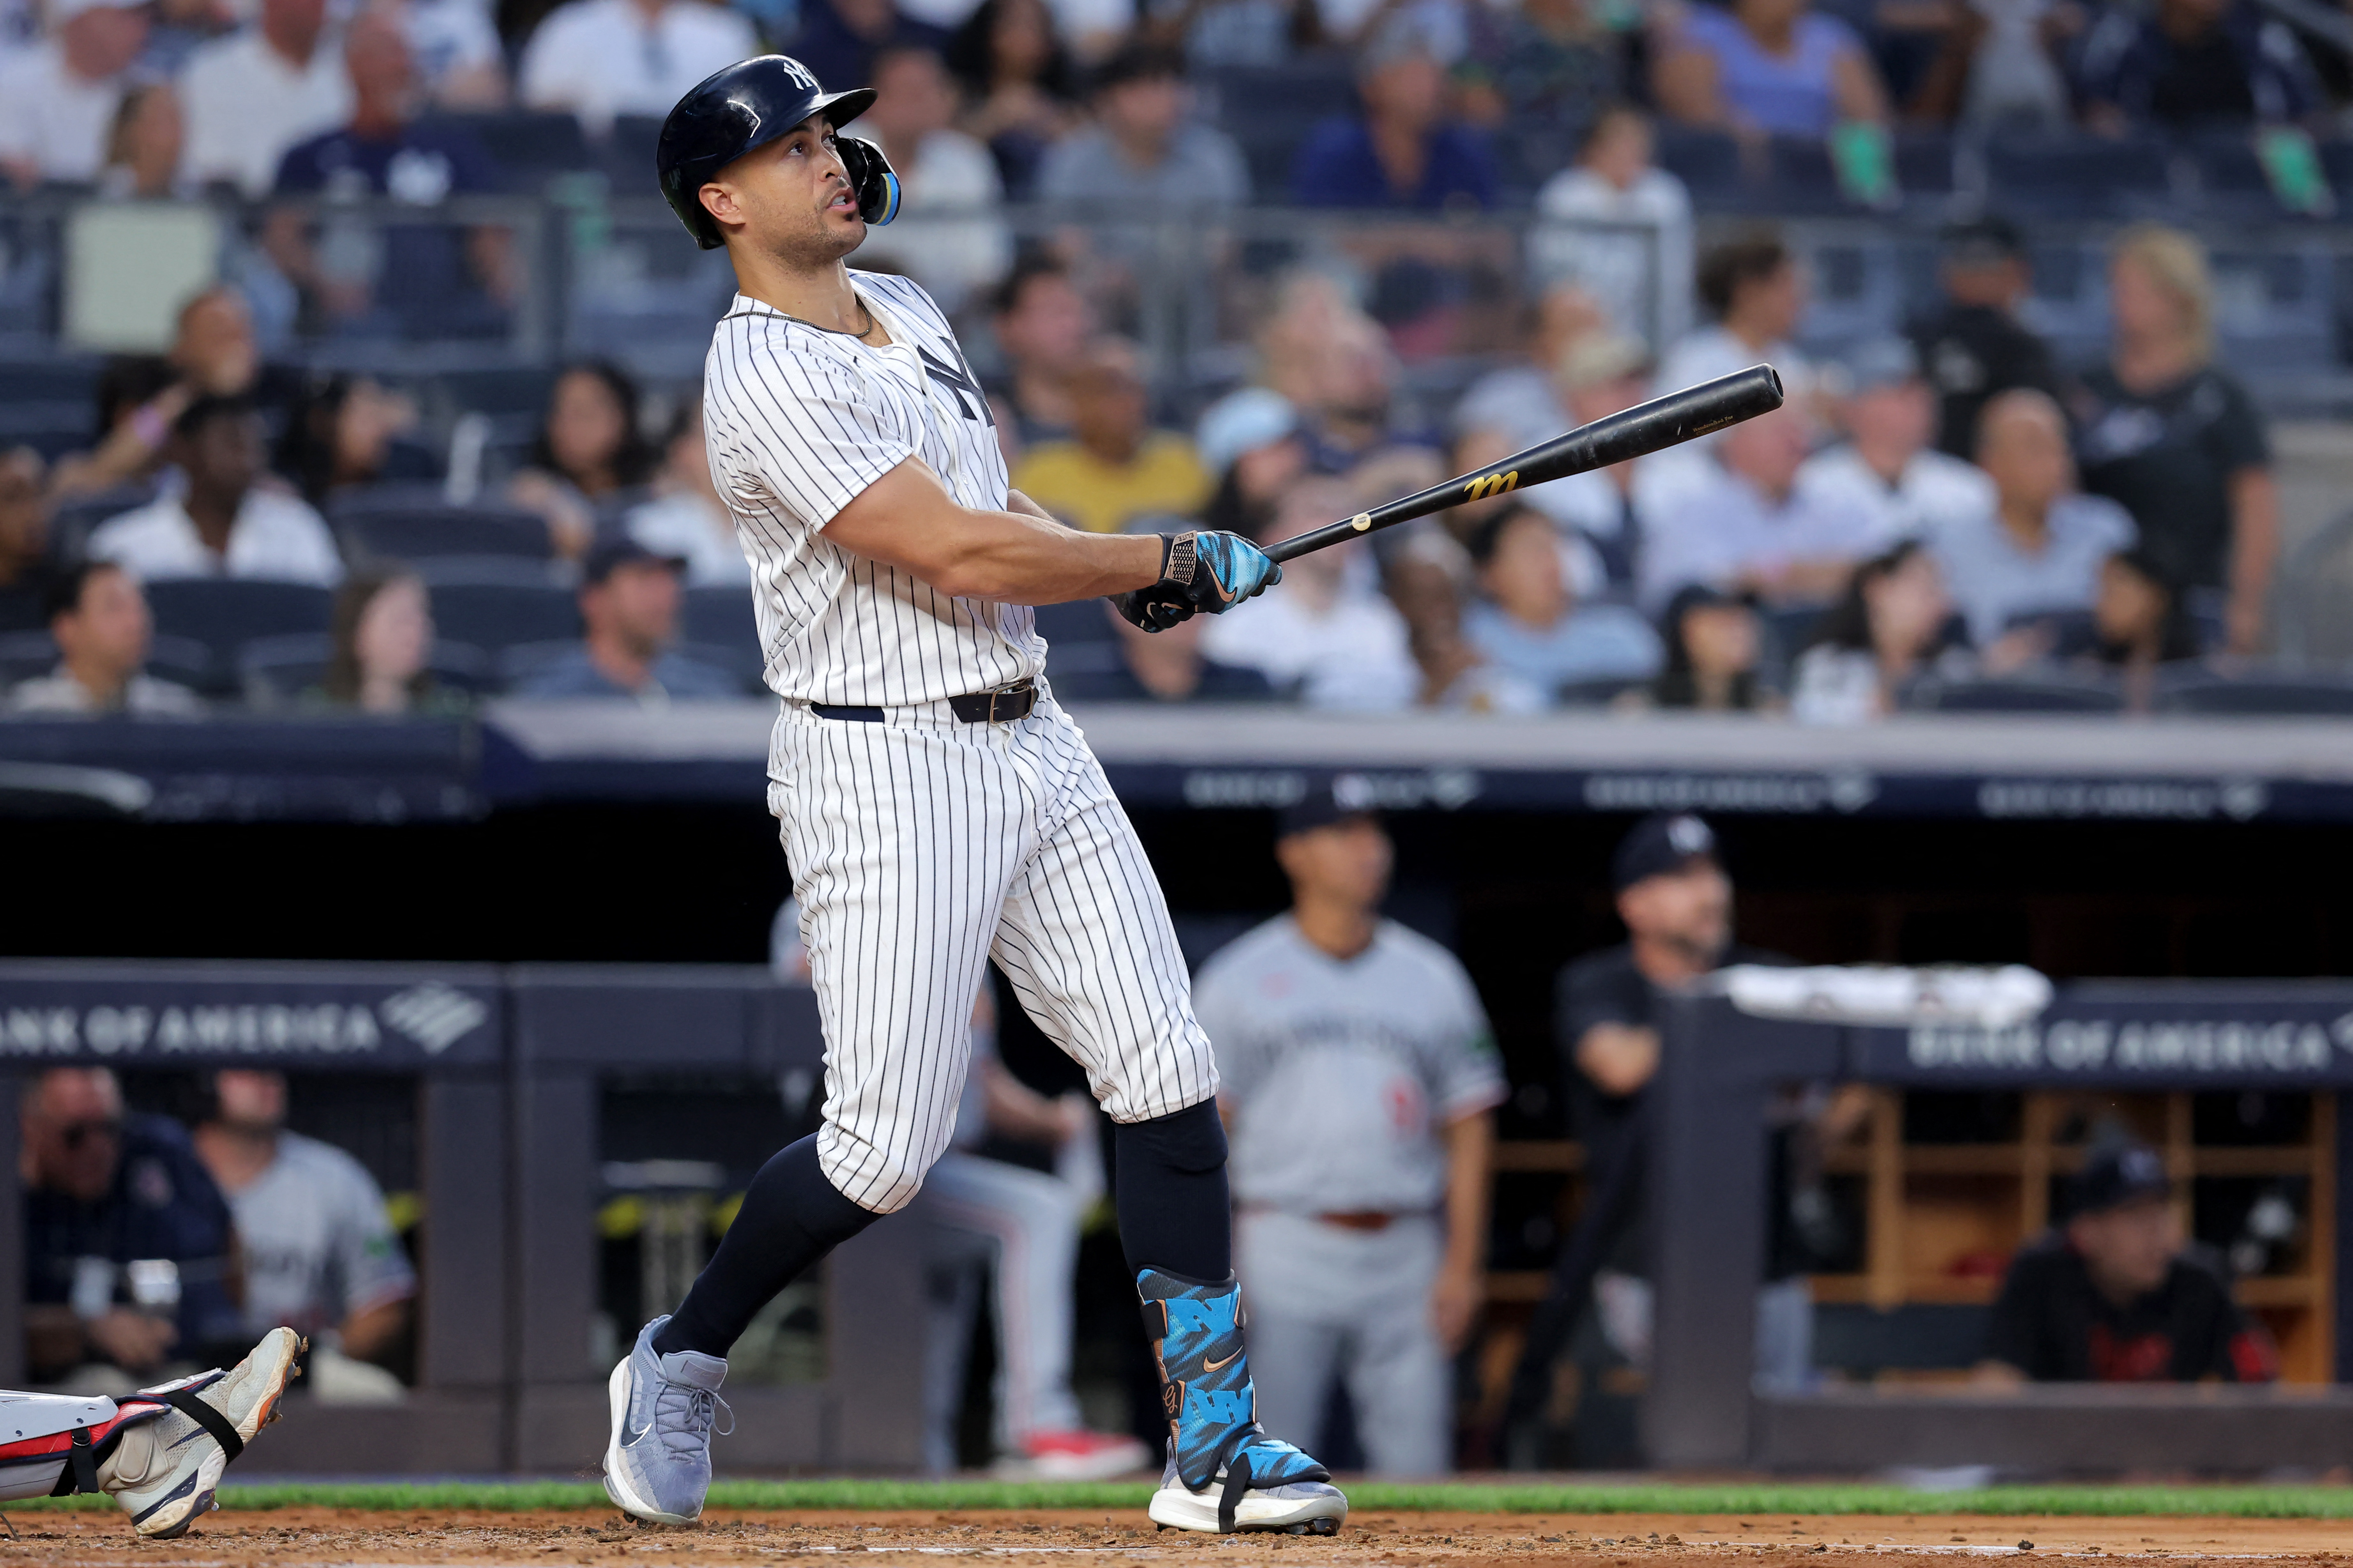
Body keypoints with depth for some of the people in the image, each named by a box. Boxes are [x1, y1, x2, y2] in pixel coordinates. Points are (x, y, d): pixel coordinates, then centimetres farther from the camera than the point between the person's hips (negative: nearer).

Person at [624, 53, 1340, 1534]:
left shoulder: (910, 314, 13)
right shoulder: (768, 379, -17)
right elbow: (959, 553, -22)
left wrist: (1129, 570, 9)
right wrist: (1183, 561, -12)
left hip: (1031, 737, 8)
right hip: (888, 769, -8)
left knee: (1169, 1076, 1)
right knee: (886, 1143, -8)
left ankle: (1212, 1444, 2)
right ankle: (683, 1362, 17)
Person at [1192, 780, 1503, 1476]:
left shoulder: (1433, 977, 13)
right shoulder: (1239, 980, 6)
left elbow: (1468, 1126, 12)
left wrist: (1463, 1262, 3)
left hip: (1405, 1258, 2)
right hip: (1285, 1253, -2)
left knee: (1416, 1462, -3)